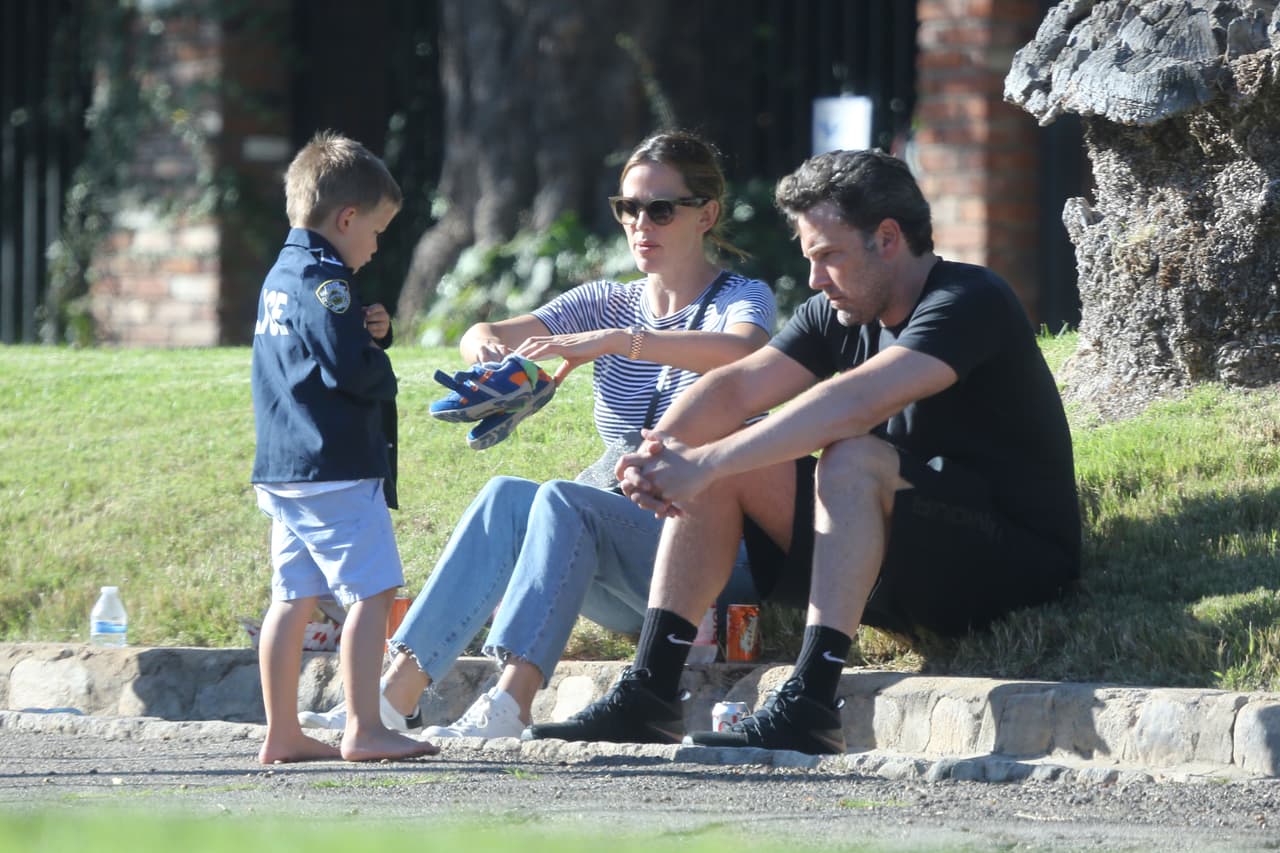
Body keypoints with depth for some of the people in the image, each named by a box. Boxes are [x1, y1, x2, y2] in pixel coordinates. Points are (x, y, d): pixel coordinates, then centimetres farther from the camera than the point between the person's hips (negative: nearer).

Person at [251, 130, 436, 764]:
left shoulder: (280, 277, 18)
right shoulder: (323, 279, -13)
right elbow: (352, 370, -21)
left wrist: (371, 333, 5)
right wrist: (385, 381, -1)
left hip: (282, 469, 10)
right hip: (336, 468, -10)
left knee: (293, 598, 11)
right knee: (371, 592, -7)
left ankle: (281, 733, 12)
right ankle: (364, 729, -11)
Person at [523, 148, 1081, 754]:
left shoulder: (970, 303, -18)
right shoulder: (837, 315, 8)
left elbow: (856, 402, -32)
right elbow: (737, 386, -3)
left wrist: (704, 464, -36)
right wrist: (656, 452, -25)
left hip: (1013, 562, -8)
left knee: (851, 459, -33)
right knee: (719, 473, -3)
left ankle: (808, 704, -38)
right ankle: (648, 689, -11)